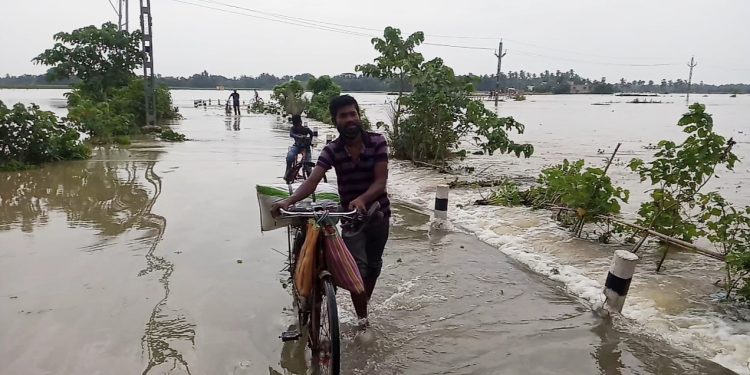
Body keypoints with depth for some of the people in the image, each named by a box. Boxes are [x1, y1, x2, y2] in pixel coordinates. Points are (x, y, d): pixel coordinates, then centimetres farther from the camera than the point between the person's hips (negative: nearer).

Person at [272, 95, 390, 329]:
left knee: (374, 264, 17)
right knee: (358, 267, -9)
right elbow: (312, 180, -26)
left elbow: (381, 181, -21)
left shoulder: (377, 142, -15)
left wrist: (361, 199, -40)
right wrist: (288, 201, -43)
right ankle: (363, 318, 7)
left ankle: (364, 305, 42)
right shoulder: (332, 150, -13)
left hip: (378, 213, 1)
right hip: (350, 216, -1)